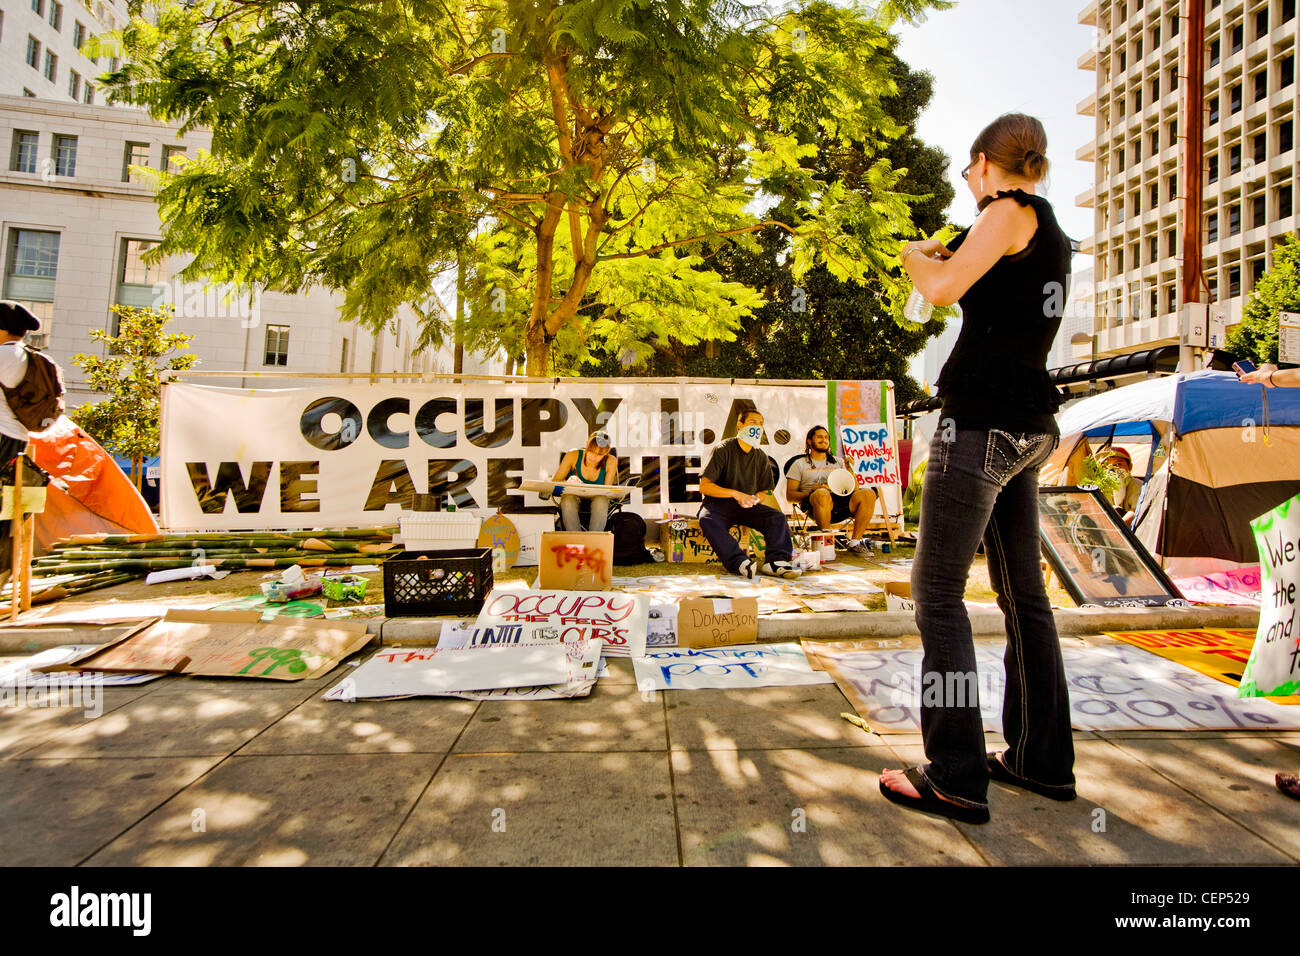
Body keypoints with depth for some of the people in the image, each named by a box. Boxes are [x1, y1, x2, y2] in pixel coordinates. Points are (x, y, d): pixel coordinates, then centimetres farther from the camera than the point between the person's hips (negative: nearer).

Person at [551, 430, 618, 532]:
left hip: (597, 505, 0)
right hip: (574, 500, 0)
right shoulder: (573, 456, -12)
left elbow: (606, 492, -7)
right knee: (567, 499, -36)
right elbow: (553, 482, -7)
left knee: (601, 500, -36)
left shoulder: (611, 462, -11)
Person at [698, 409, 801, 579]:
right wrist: (736, 493, -21)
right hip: (718, 504, -5)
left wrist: (754, 498, -9)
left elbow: (766, 490, 16)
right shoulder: (723, 450, -5)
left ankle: (775, 561, -32)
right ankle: (739, 563, -50)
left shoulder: (761, 457, 11)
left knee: (777, 517, -19)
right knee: (708, 520, -37)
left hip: (747, 507, 5)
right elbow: (704, 486, -12)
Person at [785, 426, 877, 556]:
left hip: (841, 504, 4)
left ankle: (855, 542, -21)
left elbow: (854, 490, 19)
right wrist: (811, 491, -10)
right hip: (816, 508, -4)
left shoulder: (837, 462, 28)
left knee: (867, 494, -23)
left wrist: (849, 469, 4)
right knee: (822, 493, -39)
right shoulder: (800, 464, 17)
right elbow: (790, 496, 6)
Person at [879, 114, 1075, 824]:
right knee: (1023, 592, 13)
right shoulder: (1051, 236, 22)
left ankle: (956, 779, 1)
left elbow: (943, 289, -16)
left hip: (982, 424, -10)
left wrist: (915, 255, 4)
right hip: (1030, 428, 10)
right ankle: (1043, 762, 25)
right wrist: (953, 255, 31)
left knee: (937, 592, -5)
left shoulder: (1010, 211, -4)